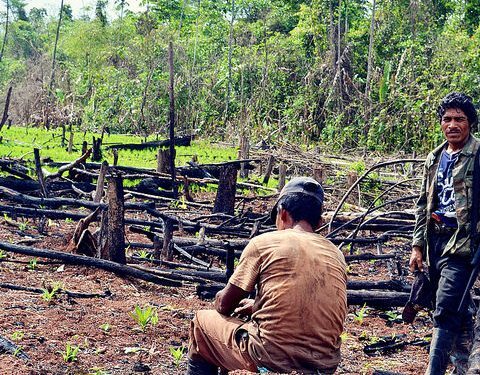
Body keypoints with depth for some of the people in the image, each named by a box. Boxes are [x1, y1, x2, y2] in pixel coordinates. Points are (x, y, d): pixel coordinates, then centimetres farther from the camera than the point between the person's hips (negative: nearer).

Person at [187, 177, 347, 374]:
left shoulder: (264, 242, -5)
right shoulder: (336, 255, 8)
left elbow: (224, 304, 1)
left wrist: (220, 300, 25)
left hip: (273, 358, -5)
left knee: (202, 321, 20)